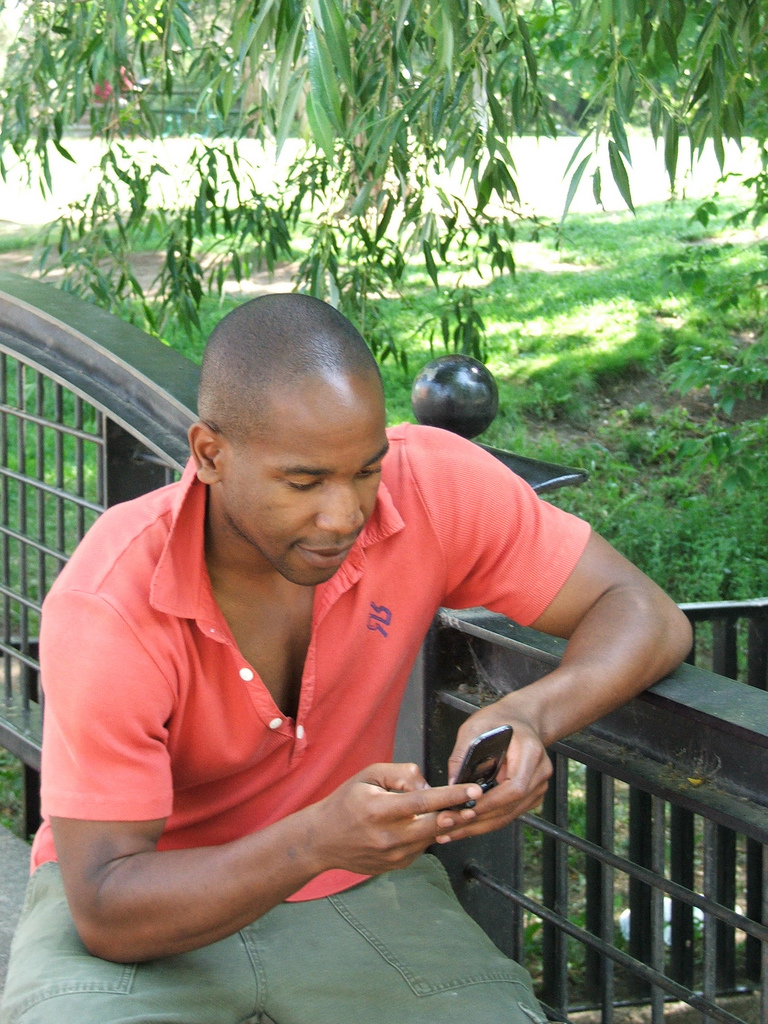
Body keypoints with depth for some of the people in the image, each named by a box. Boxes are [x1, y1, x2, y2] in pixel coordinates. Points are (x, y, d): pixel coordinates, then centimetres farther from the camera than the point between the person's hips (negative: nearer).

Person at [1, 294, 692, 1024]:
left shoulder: (430, 486, -19)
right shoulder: (105, 610, -27)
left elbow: (647, 617, -11)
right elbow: (108, 912, -27)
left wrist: (529, 716, -33)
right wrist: (320, 838, -43)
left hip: (351, 882, 3)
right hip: (154, 892, -3)